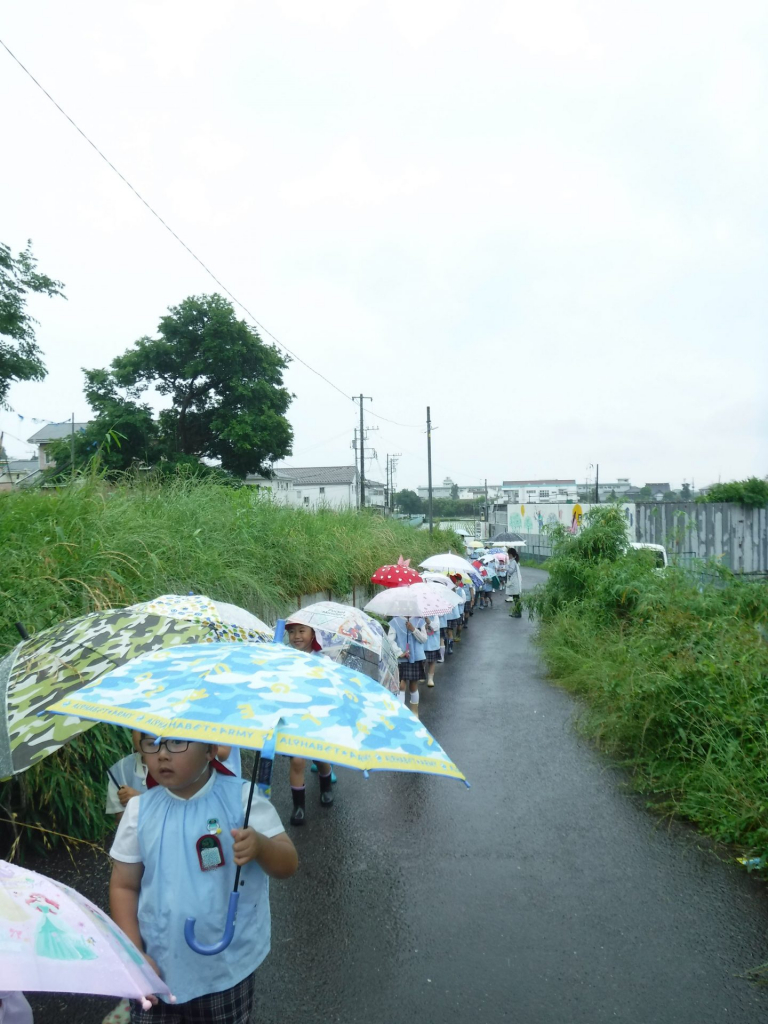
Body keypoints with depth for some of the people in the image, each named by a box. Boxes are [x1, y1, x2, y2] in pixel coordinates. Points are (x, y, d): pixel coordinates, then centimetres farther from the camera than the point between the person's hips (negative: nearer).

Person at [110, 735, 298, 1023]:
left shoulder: (242, 798, -17)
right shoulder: (140, 810, -8)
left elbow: (288, 865, -17)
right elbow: (124, 886, 1)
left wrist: (260, 846, -38)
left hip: (228, 969, -1)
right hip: (159, 969, 2)